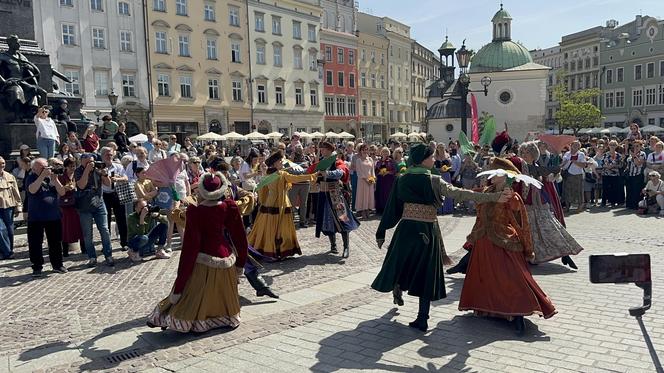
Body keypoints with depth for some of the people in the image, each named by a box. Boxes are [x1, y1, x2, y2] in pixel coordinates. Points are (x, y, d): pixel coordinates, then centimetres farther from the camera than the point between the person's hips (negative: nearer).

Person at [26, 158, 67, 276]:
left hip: (53, 217, 3)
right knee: (35, 243, 2)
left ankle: (57, 264, 21)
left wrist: (54, 179, -15)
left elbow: (62, 192, -3)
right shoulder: (31, 178, -3)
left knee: (55, 242, 10)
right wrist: (42, 176, -26)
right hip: (36, 218, -3)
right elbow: (32, 190, -23)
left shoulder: (51, 178, 8)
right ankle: (37, 267, 13)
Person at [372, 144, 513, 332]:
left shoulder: (402, 180, 1)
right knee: (426, 273, 6)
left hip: (406, 228, 3)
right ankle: (422, 319, 8)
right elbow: (459, 193, -20)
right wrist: (492, 197, -21)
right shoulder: (433, 181, -9)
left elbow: (392, 207, 5)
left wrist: (382, 232, 11)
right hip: (428, 231, -2)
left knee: (400, 262, 24)